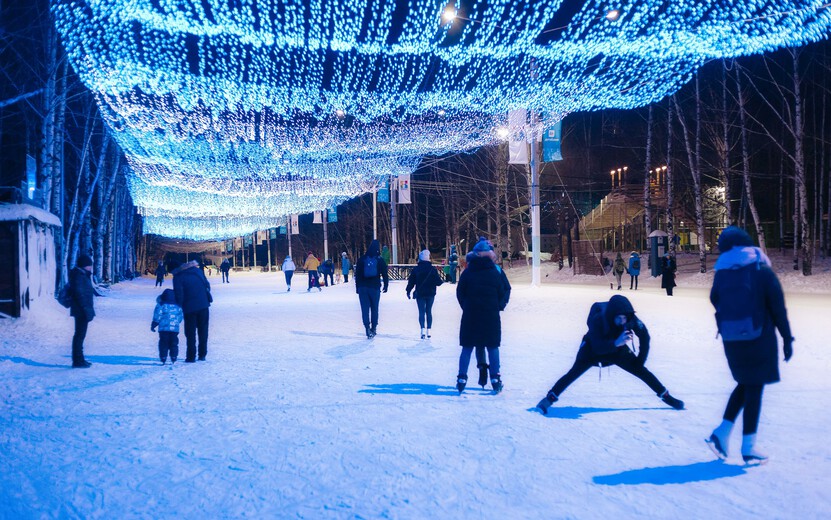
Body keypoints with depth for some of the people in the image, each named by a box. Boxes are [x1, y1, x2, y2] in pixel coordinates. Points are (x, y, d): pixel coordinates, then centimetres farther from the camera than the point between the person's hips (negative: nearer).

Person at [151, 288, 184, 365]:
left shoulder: (161, 305, 0)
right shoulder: (178, 306, 10)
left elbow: (157, 317, -3)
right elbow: (181, 317, 14)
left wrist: (153, 325, 5)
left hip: (164, 328, -3)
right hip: (175, 329, 3)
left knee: (163, 343, 3)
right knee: (174, 343, 9)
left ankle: (163, 358, 0)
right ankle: (174, 358, 7)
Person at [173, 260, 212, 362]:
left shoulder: (178, 277, -6)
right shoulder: (197, 271, 5)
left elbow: (178, 294, -11)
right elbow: (207, 285, 9)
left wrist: (178, 306, 0)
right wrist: (208, 298, 18)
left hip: (189, 308, -3)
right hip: (203, 305, 3)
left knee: (190, 333, 7)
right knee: (203, 330, 12)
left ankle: (191, 356, 5)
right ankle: (202, 355, 15)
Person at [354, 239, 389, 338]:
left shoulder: (361, 260, 5)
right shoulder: (380, 260, -1)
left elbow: (357, 275, 7)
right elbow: (385, 274, 0)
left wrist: (357, 287, 11)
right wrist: (386, 285, 10)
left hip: (362, 287, 1)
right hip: (375, 287, -1)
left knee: (365, 308, 1)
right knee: (374, 308, 11)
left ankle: (367, 328, -12)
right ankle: (373, 328, 12)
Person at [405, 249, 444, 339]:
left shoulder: (416, 269, -5)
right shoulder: (433, 269, -6)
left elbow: (411, 282, -3)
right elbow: (438, 282, -5)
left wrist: (408, 291, 8)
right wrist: (441, 281, 17)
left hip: (420, 294, -1)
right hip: (430, 294, 1)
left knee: (421, 312, 1)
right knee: (429, 312, 11)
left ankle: (423, 330, -15)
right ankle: (428, 330, 10)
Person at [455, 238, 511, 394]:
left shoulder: (468, 272, -2)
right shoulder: (496, 271, -4)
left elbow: (460, 293, 0)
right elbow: (505, 291, -2)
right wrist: (499, 306, 11)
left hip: (470, 315, 1)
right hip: (491, 315, -1)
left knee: (467, 347, 9)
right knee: (492, 347, 10)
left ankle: (462, 379, 6)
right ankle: (495, 379, 8)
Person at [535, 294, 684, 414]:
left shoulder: (630, 319, -27)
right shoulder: (597, 320, -37)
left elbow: (645, 337, -12)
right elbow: (598, 347, -42)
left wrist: (640, 361, -12)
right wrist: (616, 343, -57)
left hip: (617, 349, 3)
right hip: (593, 350, -3)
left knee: (640, 370, -3)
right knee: (574, 373, -19)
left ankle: (665, 396, 14)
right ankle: (550, 398, -12)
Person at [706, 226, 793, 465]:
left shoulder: (721, 274, 1)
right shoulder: (762, 270, -6)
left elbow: (716, 302, 4)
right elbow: (778, 307, -6)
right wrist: (787, 338, 0)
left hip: (731, 340, 4)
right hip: (760, 339, -4)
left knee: (745, 385, 21)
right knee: (754, 388, 4)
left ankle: (722, 432, 12)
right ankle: (748, 447, 7)